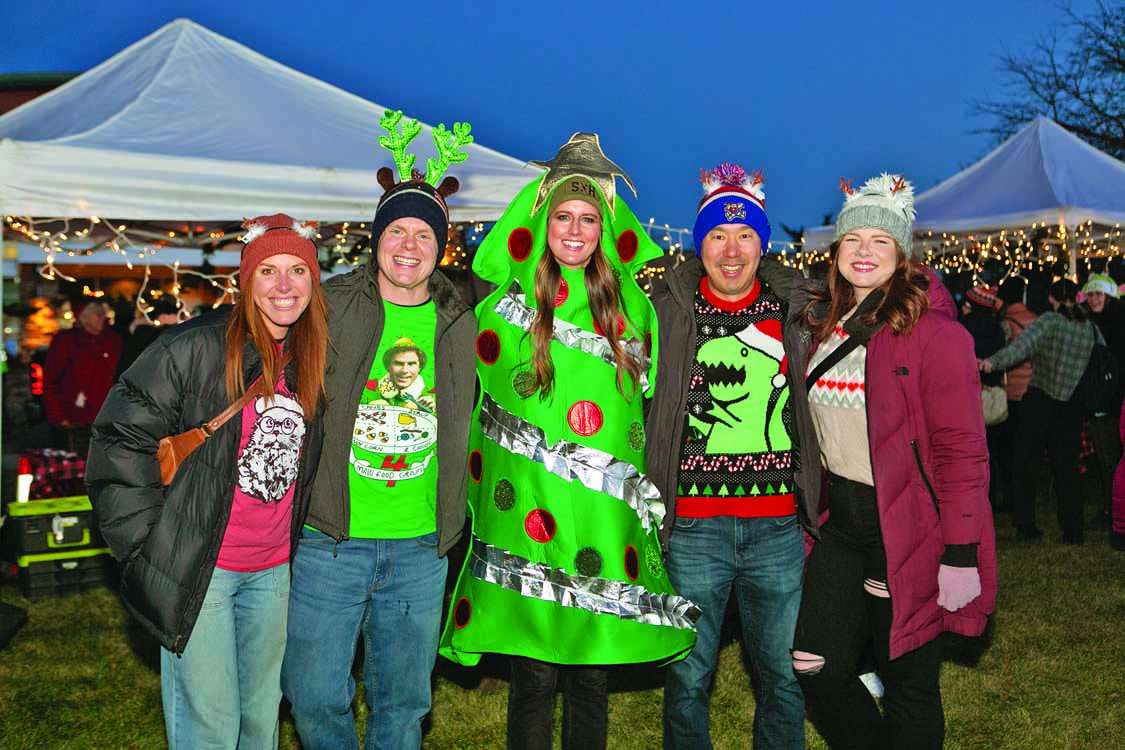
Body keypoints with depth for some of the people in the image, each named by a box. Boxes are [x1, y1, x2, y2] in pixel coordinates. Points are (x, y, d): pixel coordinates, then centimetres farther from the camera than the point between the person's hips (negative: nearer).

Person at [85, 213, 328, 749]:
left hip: (273, 570, 6)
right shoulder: (194, 349, -13)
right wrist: (148, 542, -12)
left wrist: (292, 537, 13)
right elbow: (121, 438, -11)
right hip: (196, 568, -5)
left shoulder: (312, 360, 5)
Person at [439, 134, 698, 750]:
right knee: (534, 674, 2)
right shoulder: (506, 307, 2)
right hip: (529, 510, -2)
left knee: (592, 675, 10)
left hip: (607, 515, 2)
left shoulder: (631, 306, 9)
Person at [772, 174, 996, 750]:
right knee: (814, 667, 9)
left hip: (906, 530, -6)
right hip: (840, 522, 6)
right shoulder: (821, 324, 8)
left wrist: (961, 554, -18)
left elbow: (962, 449, -15)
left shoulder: (933, 332, -13)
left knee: (908, 683, 7)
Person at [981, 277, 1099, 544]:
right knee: (1067, 464, 10)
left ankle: (1025, 524, 7)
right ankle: (1073, 529, 8)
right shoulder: (1092, 328, 4)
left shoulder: (1050, 321, -9)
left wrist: (994, 361, -38)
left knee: (1025, 461, 7)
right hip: (1072, 405, 4)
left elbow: (1024, 344, -26)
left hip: (1040, 399, -4)